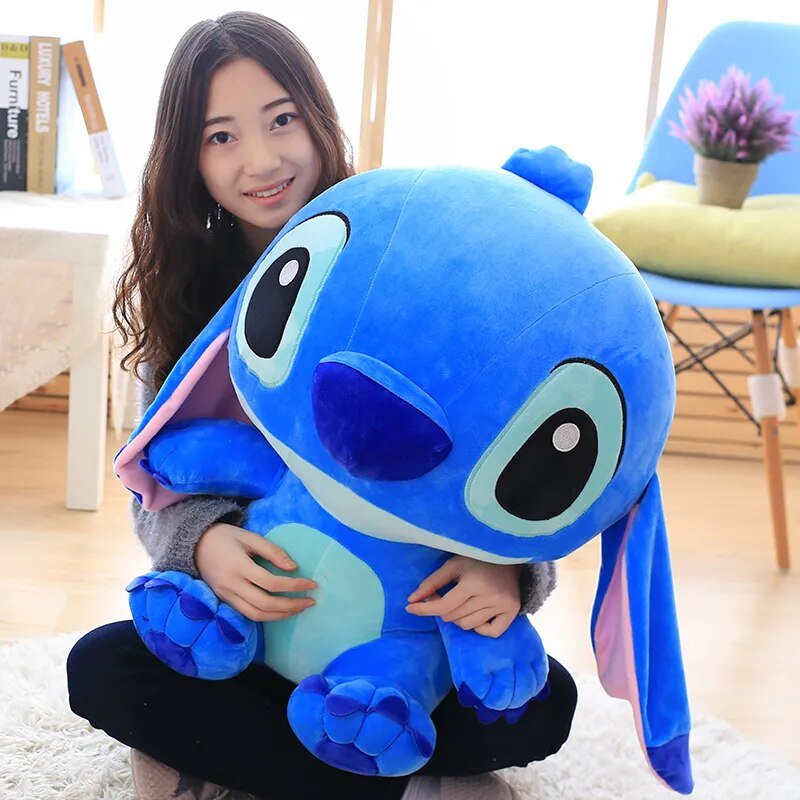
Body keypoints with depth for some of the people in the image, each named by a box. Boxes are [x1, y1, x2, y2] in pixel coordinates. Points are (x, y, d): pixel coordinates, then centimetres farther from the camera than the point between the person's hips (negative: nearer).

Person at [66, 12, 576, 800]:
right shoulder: (181, 289, -4)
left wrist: (510, 564, -35)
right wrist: (205, 542, -30)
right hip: (251, 606, 2)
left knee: (539, 705, -25)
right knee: (100, 669, -24)